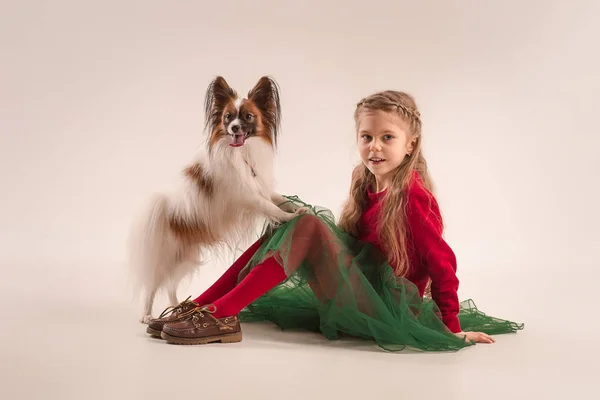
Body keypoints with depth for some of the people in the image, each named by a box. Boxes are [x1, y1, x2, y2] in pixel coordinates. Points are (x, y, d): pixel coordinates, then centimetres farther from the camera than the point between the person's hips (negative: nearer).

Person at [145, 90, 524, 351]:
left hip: (387, 307, -8)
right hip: (361, 285, 8)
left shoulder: (412, 194, -16)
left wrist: (453, 329, -7)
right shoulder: (367, 183, 6)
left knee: (308, 224, -25)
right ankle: (203, 304, -8)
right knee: (285, 220, -1)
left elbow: (442, 260, -12)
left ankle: (222, 313, -27)